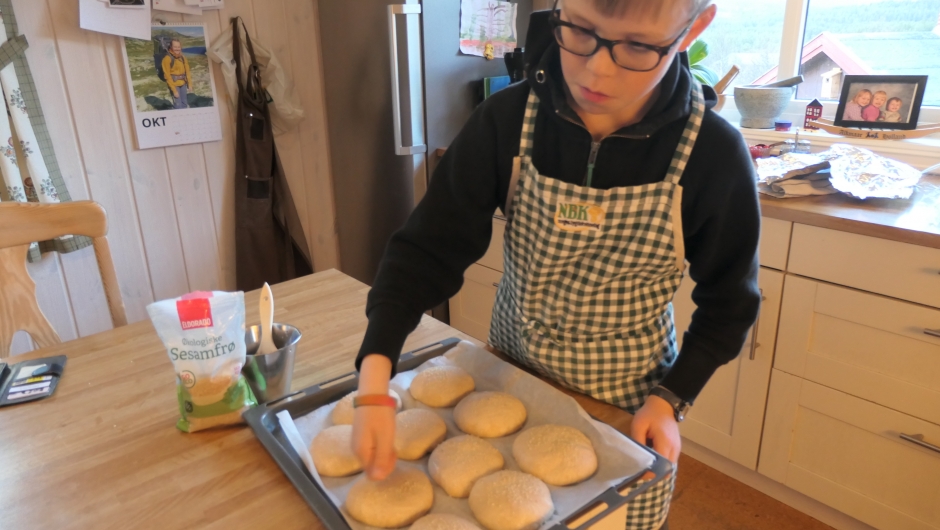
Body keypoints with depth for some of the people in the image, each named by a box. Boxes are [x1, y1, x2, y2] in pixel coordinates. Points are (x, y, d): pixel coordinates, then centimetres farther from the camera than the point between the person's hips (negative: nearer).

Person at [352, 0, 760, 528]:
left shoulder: (713, 153, -20)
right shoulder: (506, 121, -19)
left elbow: (728, 301, -6)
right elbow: (429, 249, -19)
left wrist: (670, 400, -13)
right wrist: (374, 383, -30)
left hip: (627, 403, -1)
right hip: (511, 376, 2)